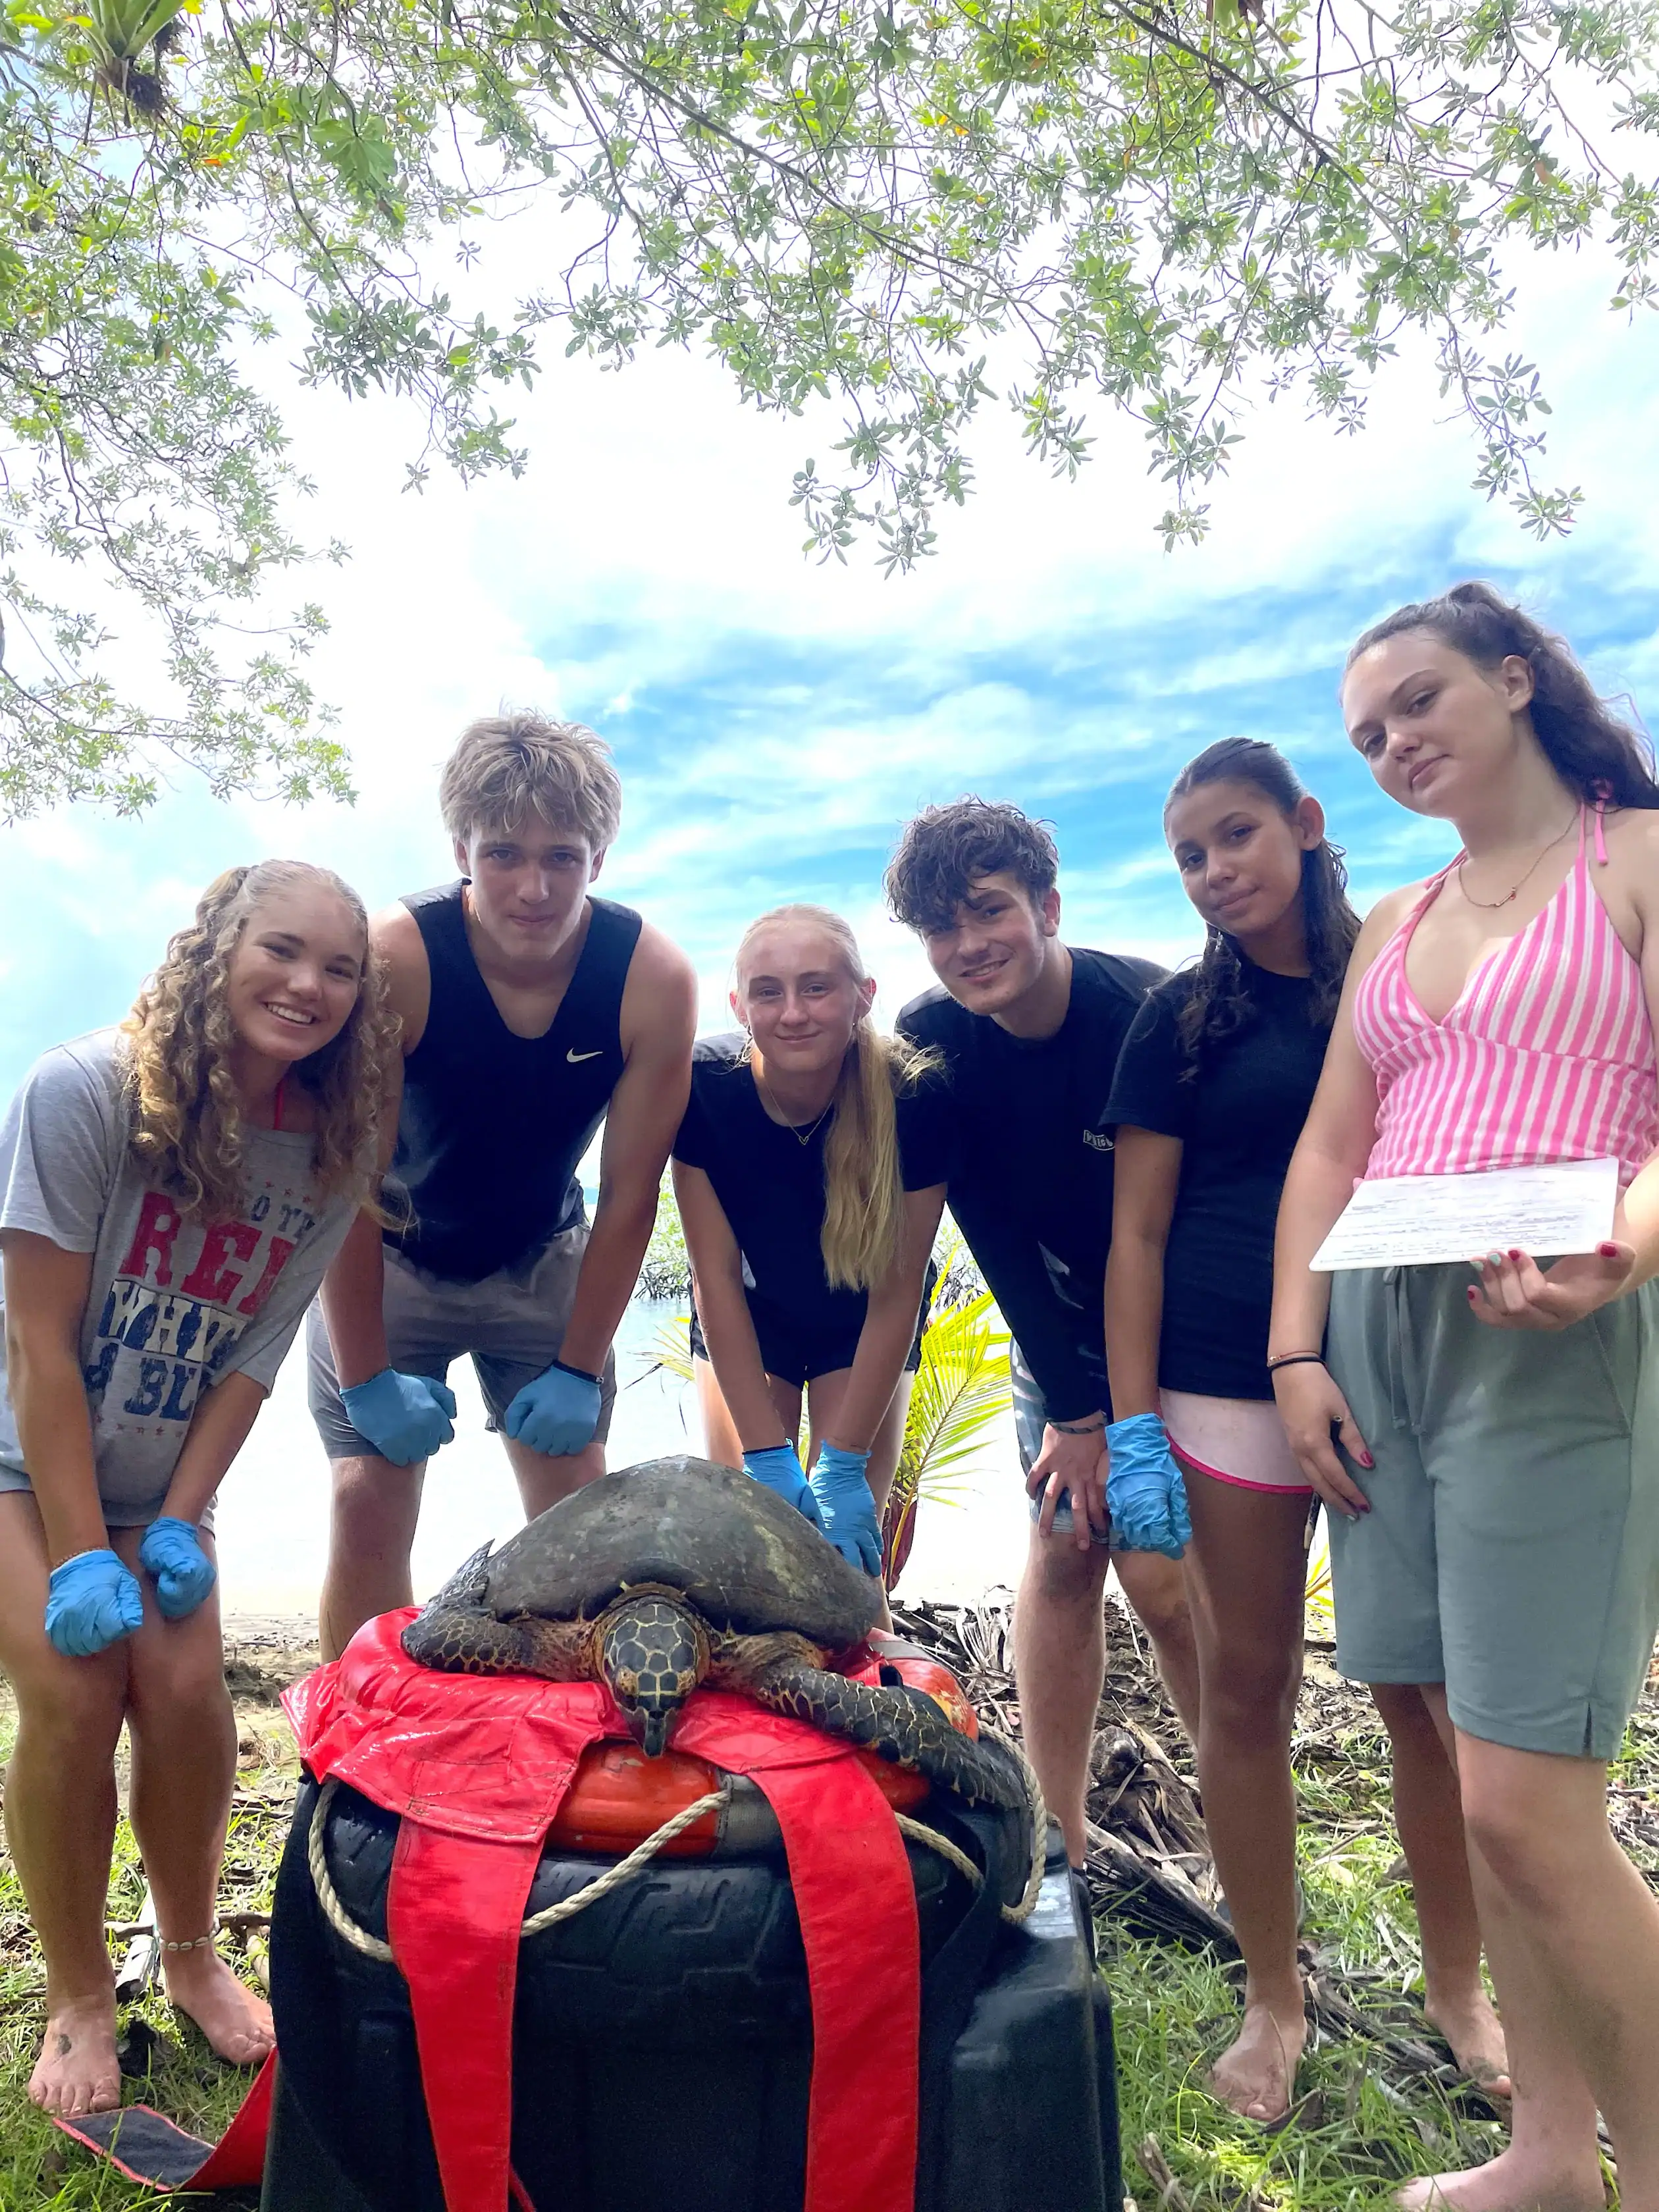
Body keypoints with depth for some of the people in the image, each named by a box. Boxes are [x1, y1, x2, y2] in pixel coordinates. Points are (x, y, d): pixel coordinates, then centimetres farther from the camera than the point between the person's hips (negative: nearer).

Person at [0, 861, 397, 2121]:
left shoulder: (332, 1153, -9)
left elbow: (255, 1355, -5)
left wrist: (178, 1523, -10)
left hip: (160, 1482, 3)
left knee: (185, 1693, -10)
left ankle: (192, 1957, 18)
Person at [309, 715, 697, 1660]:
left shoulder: (654, 979, -23)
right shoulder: (394, 957, -29)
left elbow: (630, 1197, -16)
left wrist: (579, 1369, -13)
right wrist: (366, 1377, -19)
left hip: (540, 1260, 2)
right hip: (388, 1258, -1)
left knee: (576, 1504, -1)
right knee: (370, 1499, -9)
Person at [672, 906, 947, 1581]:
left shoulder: (910, 1099, -31)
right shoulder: (705, 1086, -28)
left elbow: (896, 1297, -22)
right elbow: (717, 1279, -21)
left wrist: (843, 1464, -21)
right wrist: (768, 1456, -22)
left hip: (862, 1319, 0)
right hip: (743, 1316, 1)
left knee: (849, 1539, -5)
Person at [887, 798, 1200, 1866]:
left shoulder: (1147, 1012, -26)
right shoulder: (931, 1042, -14)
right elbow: (996, 1236, -12)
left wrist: (1122, 1415, -21)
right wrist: (1072, 1408, -12)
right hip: (1060, 1323, 3)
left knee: (1161, 1572, -7)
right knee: (1063, 1555, 3)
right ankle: (1061, 1843, 17)